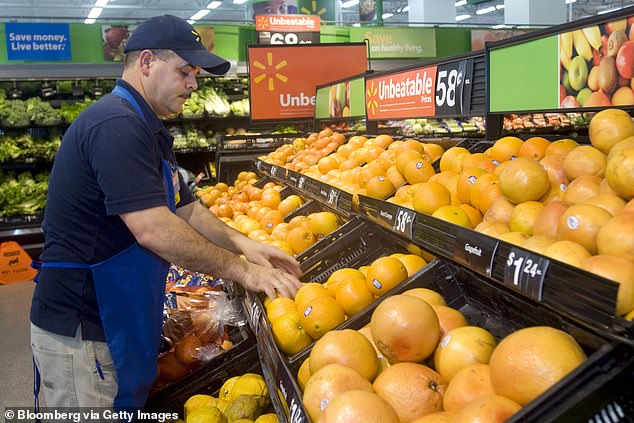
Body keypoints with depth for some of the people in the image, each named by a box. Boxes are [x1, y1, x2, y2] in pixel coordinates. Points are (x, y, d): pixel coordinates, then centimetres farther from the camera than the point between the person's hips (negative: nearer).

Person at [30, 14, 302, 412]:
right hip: (81, 333, -10)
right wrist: (242, 270, -21)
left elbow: (186, 208, 14)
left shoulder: (147, 129, 13)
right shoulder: (116, 124, -22)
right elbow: (153, 229, -30)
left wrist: (241, 242, -3)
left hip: (117, 319, 10)